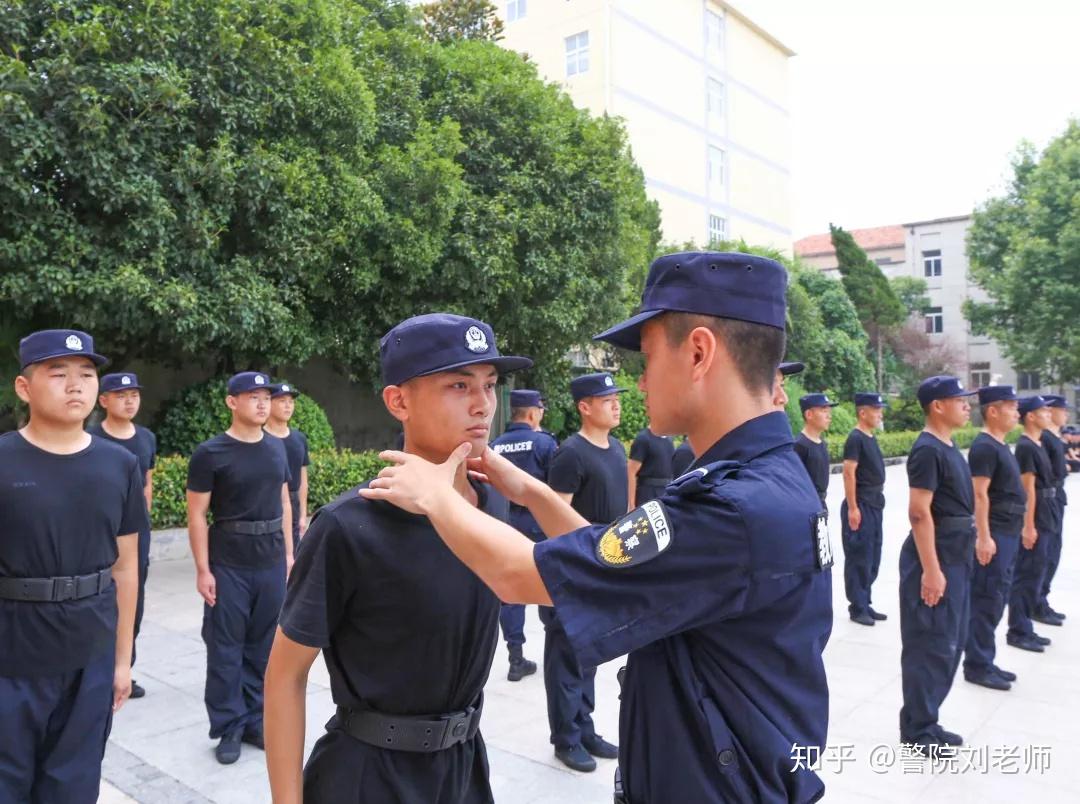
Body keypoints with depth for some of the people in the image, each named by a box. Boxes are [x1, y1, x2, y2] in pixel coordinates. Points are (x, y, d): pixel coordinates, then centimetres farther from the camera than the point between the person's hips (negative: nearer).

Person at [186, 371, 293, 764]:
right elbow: (197, 514, -8)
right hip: (229, 566, -4)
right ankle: (228, 728, 17)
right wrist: (203, 569, -11)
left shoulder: (277, 448, 7)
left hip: (271, 564, 5)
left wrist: (289, 554, 11)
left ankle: (254, 721, 24)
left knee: (263, 645, 11)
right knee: (226, 647, 5)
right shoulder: (210, 453, -8)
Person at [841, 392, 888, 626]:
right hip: (860, 507, -9)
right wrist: (852, 508, -21)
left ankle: (865, 604, 24)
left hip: (875, 506, 9)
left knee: (872, 559, 14)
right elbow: (849, 474, -18)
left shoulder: (872, 438, 13)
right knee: (859, 559, -2)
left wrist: (878, 495, 18)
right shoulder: (855, 438, -13)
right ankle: (857, 608, 7)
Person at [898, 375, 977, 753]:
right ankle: (918, 730, 10)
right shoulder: (928, 450, -17)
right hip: (934, 556, -10)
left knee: (951, 642, 15)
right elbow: (919, 513, -22)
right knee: (930, 645, -2)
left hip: (955, 556, 10)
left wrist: (957, 560, 19)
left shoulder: (949, 447, 12)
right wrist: (931, 569, -24)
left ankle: (926, 722, 27)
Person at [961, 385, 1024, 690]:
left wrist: (1012, 532, 20)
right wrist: (984, 537, -23)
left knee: (996, 601, 14)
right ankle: (976, 666, 5)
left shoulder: (1000, 445, 15)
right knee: (986, 603, -4)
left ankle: (986, 662, 23)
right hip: (994, 535, -10)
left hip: (1008, 534, 10)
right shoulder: (984, 446, -15)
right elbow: (980, 494, -20)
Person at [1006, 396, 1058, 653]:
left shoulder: (1038, 444, 14)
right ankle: (1018, 631, 1)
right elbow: (1028, 488, -18)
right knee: (1028, 575, -5)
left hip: (1043, 518, 10)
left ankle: (1024, 628, 21)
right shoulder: (1026, 447, -15)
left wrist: (1042, 523, 18)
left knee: (1034, 574, 14)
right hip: (1033, 520, -10)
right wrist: (1029, 526, -19)